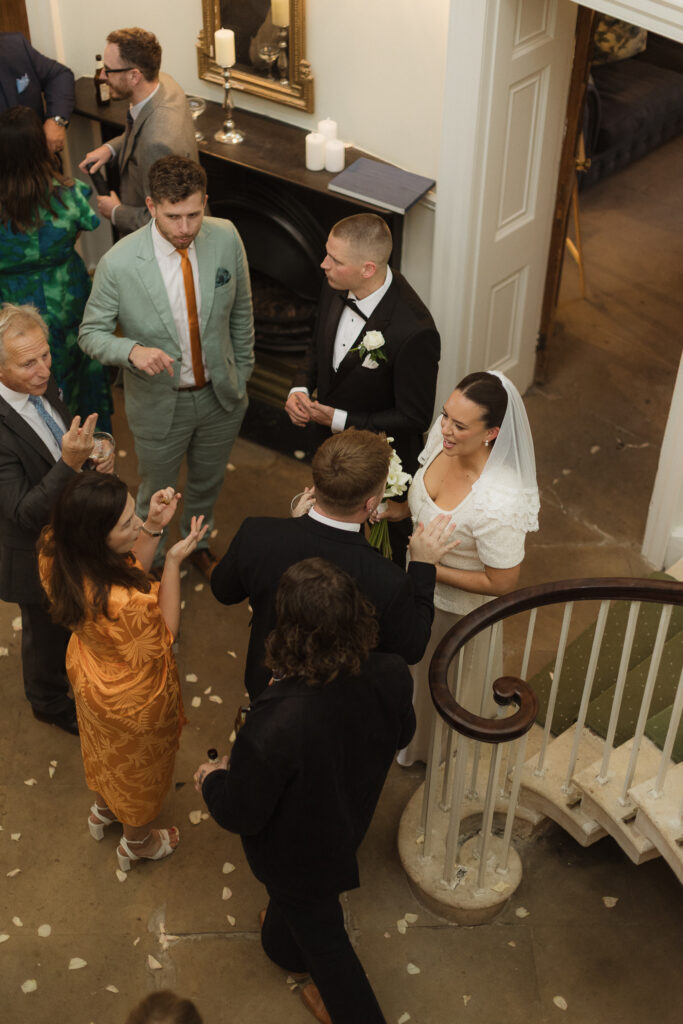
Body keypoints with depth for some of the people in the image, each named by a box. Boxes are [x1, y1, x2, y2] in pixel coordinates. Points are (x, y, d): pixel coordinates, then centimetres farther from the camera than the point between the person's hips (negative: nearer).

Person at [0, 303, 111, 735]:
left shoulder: (43, 385, -14)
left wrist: (94, 453, -15)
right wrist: (70, 463, -47)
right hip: (39, 556, -7)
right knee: (47, 631, 21)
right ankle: (51, 703, 50)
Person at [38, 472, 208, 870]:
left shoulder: (57, 551, -26)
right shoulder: (121, 604, -48)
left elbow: (128, 572, -8)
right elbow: (164, 636, -25)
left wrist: (154, 527, -22)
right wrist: (174, 562, -32)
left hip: (89, 671, 6)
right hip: (135, 696, -6)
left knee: (107, 751, 37)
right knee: (140, 767, 27)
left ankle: (103, 811, 68)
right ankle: (137, 843, 58)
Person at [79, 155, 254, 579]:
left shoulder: (226, 238, -17)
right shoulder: (120, 263, -27)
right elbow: (92, 333, -14)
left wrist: (243, 371, 8)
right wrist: (133, 350, -35)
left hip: (220, 394, 3)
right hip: (161, 402, -3)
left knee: (208, 481, 28)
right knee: (156, 493, 21)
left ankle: (198, 543, 59)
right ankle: (152, 562, 51)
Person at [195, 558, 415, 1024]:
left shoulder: (275, 724, -46)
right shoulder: (390, 677, -30)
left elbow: (239, 814, -28)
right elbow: (400, 736, -5)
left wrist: (211, 779, -6)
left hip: (300, 853, -6)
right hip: (350, 823, 6)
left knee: (322, 935, 25)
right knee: (295, 898, 39)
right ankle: (287, 949, 70)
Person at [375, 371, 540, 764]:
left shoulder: (498, 503, -43)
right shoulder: (443, 433, -22)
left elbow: (503, 583, -28)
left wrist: (430, 569, -26)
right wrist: (403, 508, -15)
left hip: (458, 606, -6)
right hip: (421, 587, 6)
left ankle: (438, 749, 59)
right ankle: (411, 721, 67)